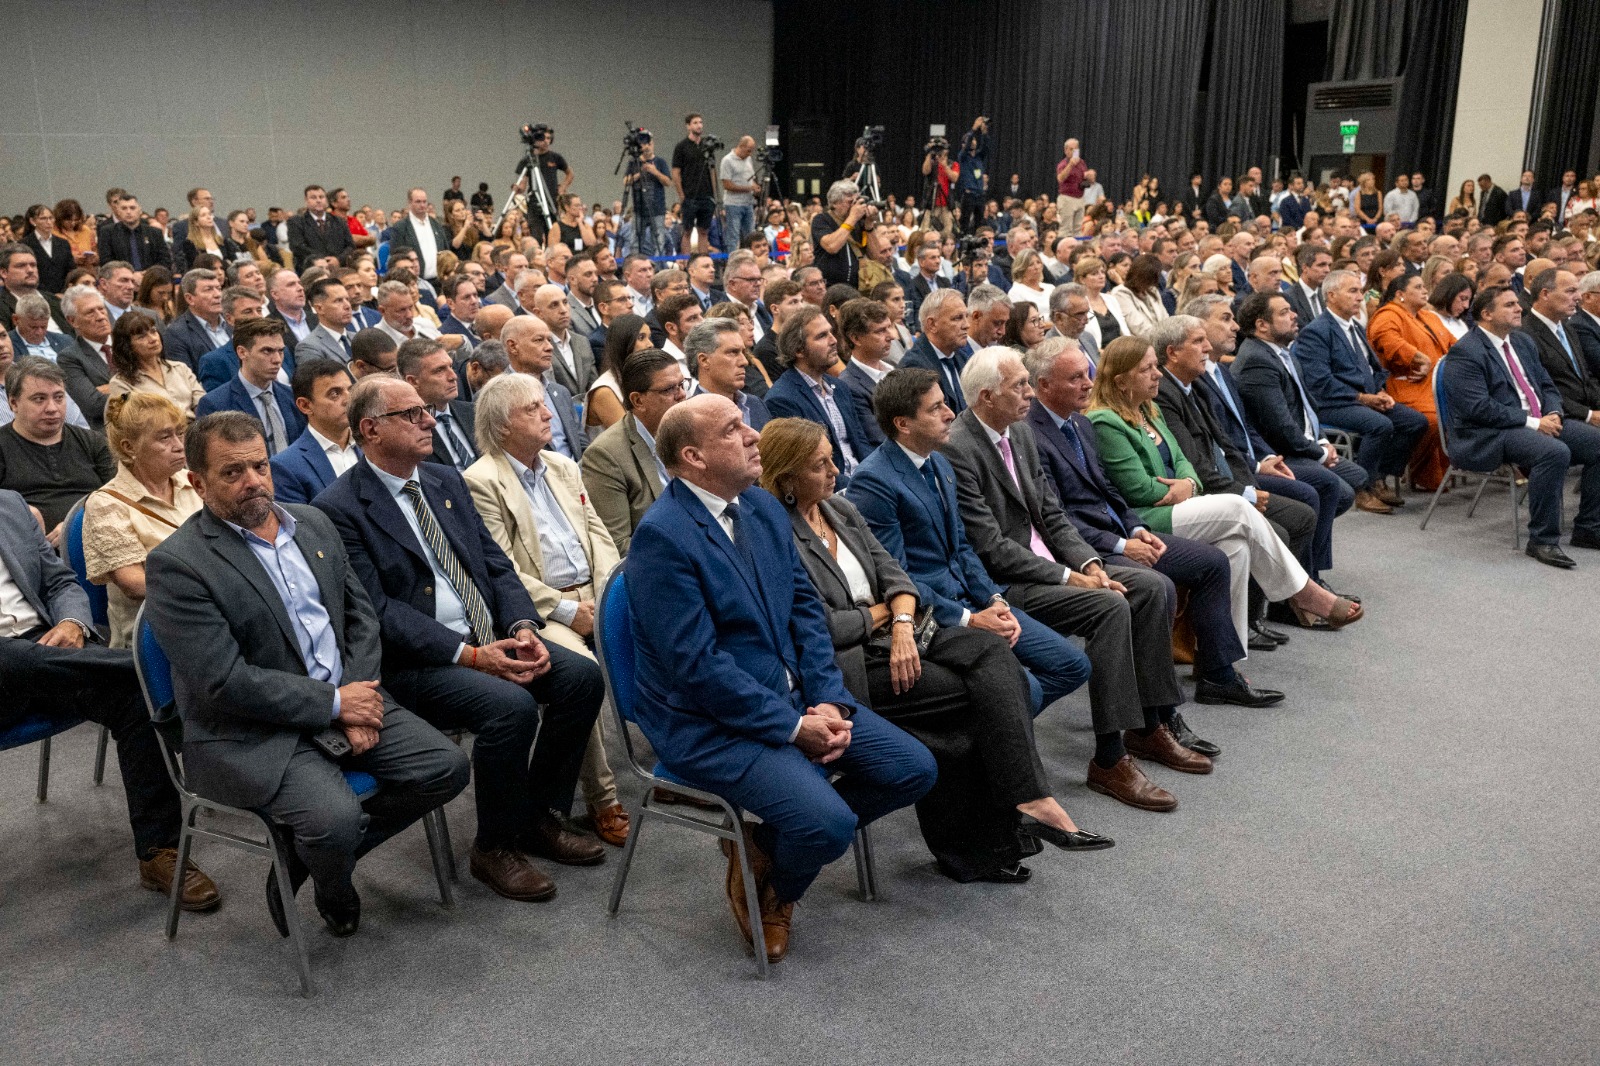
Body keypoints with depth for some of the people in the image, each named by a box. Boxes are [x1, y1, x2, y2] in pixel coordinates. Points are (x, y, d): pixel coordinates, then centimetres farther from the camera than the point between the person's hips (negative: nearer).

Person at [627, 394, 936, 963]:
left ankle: (769, 841, 16)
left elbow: (805, 609, 9)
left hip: (794, 694, 8)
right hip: (707, 721, -8)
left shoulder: (765, 508, 6)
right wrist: (793, 726, -18)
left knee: (913, 769, 1)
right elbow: (696, 665, -22)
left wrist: (827, 701, -6)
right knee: (829, 823, -25)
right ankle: (764, 886, 11)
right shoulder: (662, 536, -19)